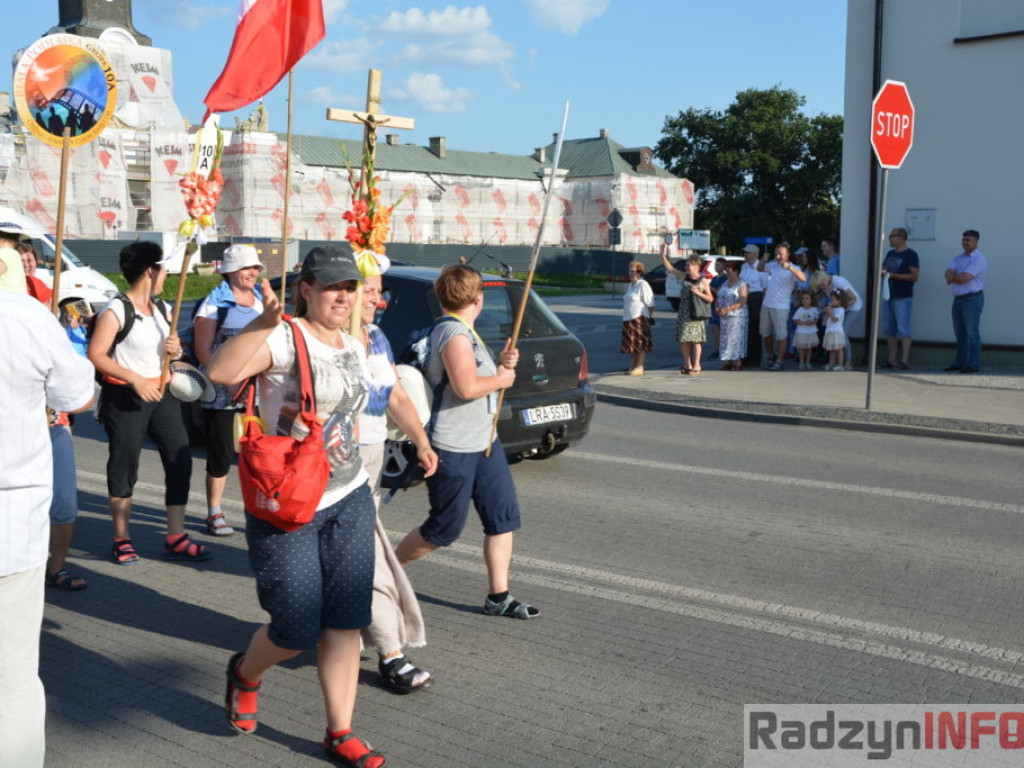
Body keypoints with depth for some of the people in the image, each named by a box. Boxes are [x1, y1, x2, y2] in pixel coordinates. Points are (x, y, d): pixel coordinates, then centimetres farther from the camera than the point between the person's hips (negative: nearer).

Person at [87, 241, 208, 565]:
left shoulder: (162, 308, 11)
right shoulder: (116, 310, -12)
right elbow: (95, 354, -19)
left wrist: (176, 349, -1)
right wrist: (135, 380, -25)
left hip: (161, 394, 7)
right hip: (124, 397, -7)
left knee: (180, 460, 0)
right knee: (124, 467, 3)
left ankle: (175, 537, 7)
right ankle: (122, 540, 16)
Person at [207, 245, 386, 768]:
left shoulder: (354, 349, 10)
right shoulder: (285, 337, -14)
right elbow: (220, 372, -32)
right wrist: (264, 322, -43)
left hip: (350, 502, 6)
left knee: (345, 624, 7)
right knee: (298, 631, 1)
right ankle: (245, 673, 35)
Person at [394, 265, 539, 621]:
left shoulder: (464, 332, 14)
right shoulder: (453, 333, -19)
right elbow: (467, 387, -29)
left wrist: (501, 364, 2)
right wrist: (502, 378, -13)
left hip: (483, 442, 10)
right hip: (453, 449, -10)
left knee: (504, 517, 7)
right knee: (445, 528, 3)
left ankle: (498, 596, 14)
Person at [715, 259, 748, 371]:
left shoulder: (741, 285, -6)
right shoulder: (724, 284, 16)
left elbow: (742, 301, -16)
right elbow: (719, 298, 22)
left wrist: (727, 309, -24)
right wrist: (718, 308, 0)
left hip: (737, 316, -7)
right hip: (724, 317, 7)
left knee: (736, 339, -7)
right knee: (726, 339, 5)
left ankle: (737, 363, -4)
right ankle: (728, 362, 9)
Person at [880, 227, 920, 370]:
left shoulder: (910, 255, -7)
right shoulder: (890, 254, 16)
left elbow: (914, 276, -13)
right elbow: (883, 268, 22)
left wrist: (893, 275, -17)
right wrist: (881, 272, -3)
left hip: (903, 298, -8)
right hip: (888, 296, 8)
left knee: (903, 329, -8)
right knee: (889, 329, 8)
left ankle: (904, 361, -8)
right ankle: (891, 360, 12)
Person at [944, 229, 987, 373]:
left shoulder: (979, 259, -10)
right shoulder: (959, 258, 16)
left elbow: (964, 278, -19)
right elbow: (948, 273, 1)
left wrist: (953, 277, -1)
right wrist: (958, 277, -19)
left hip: (972, 299, -8)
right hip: (958, 299, 8)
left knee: (972, 333, -7)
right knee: (959, 333, 10)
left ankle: (973, 365, -5)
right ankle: (960, 363, 17)